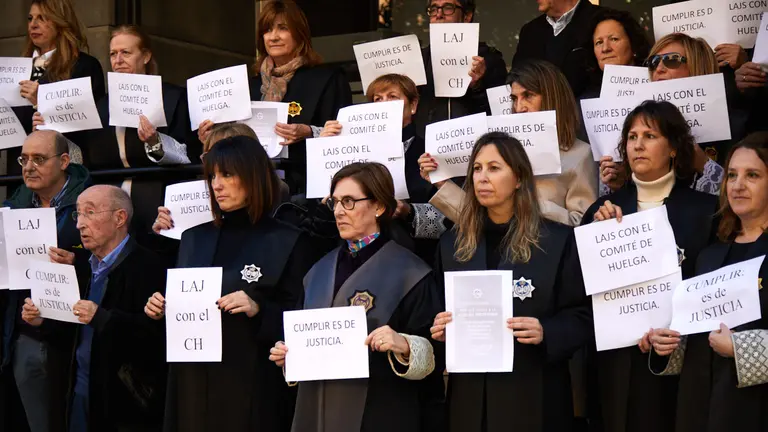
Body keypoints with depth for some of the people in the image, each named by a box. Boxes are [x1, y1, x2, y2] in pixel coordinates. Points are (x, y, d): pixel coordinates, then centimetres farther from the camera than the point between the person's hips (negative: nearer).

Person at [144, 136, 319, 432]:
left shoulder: (288, 242, -5)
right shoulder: (195, 239, 11)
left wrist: (259, 310, -21)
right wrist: (162, 309, -2)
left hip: (254, 389, -4)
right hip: (193, 384, 5)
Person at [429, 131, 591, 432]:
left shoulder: (559, 240, -2)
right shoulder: (452, 243, 9)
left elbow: (581, 315, -3)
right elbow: (440, 314, 14)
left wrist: (545, 334, -20)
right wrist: (440, 331, -6)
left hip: (533, 394, -3)